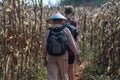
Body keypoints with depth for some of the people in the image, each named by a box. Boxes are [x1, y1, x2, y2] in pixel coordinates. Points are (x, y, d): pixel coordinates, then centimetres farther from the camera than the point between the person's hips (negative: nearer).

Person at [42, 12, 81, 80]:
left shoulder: (48, 31, -1)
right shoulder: (66, 30, -4)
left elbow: (44, 46, -1)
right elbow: (72, 43, -5)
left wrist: (44, 58, 9)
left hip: (51, 57, 0)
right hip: (63, 57, 0)